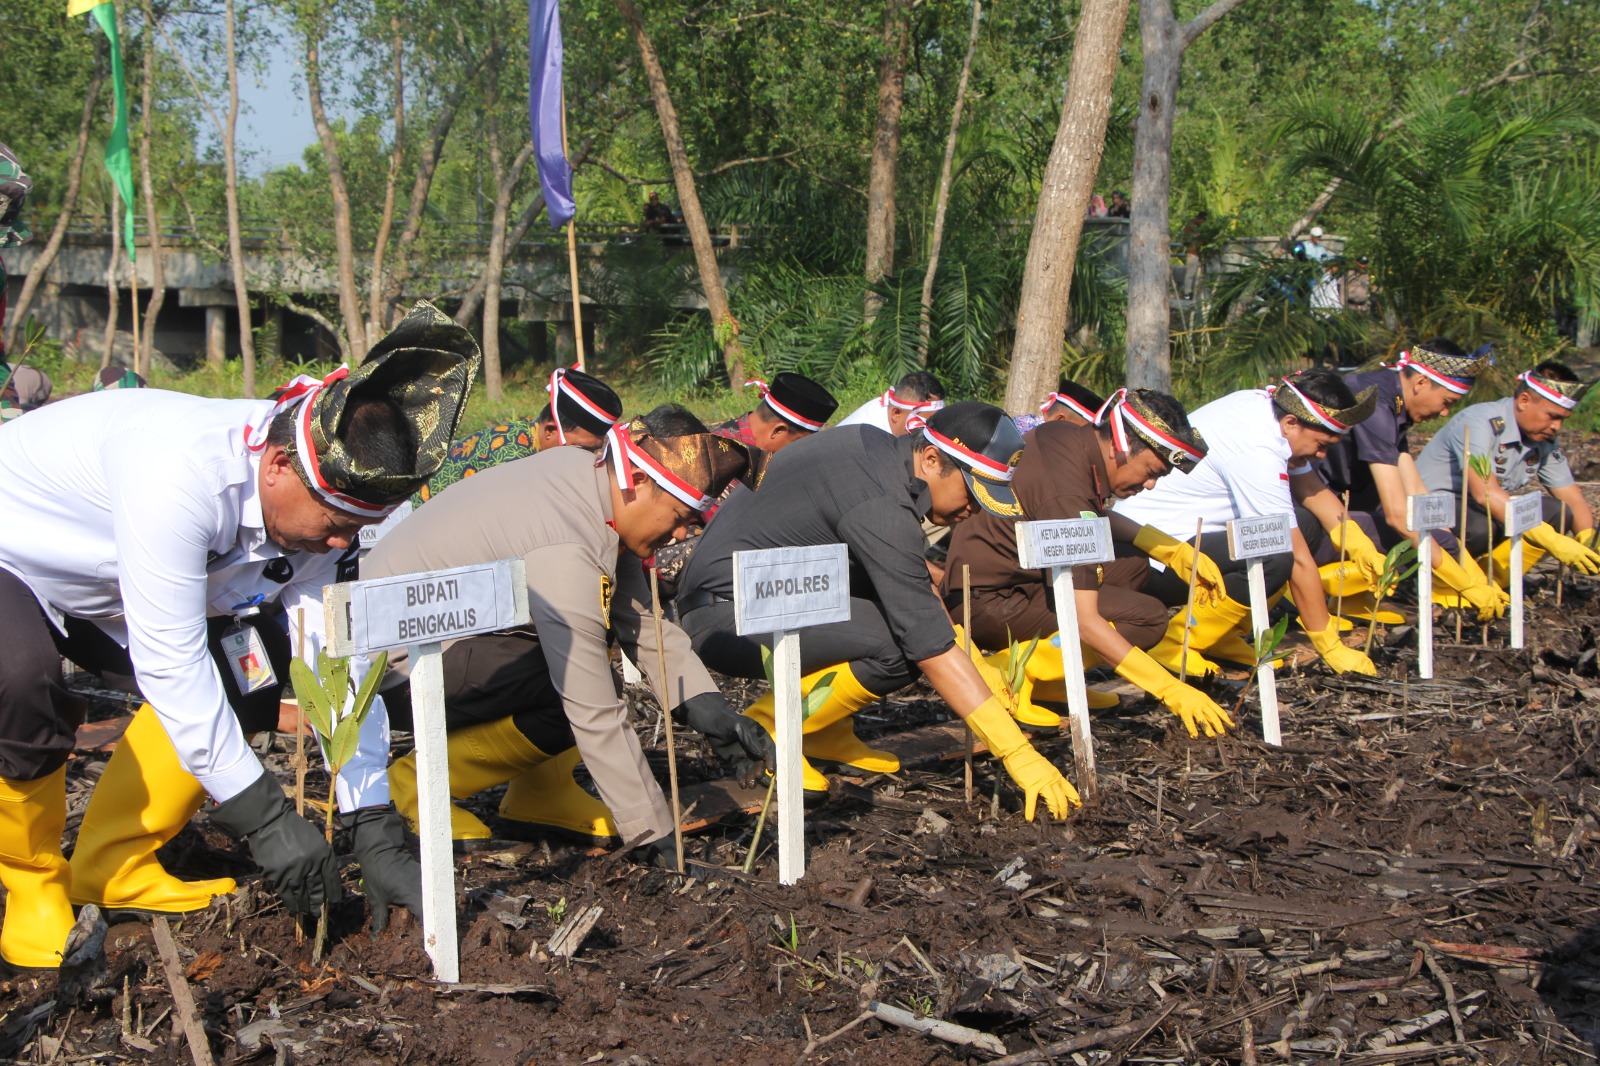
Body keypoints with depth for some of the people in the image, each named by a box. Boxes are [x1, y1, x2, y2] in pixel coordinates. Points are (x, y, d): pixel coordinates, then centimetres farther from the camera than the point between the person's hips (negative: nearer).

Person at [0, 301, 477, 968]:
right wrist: (265, 817, -33)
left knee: (251, 664, -9)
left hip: (100, 598, 8)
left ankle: (111, 868, 2)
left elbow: (340, 668, -13)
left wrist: (378, 839, -17)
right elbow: (169, 662, -37)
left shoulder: (317, 510, -15)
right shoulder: (180, 469, -39)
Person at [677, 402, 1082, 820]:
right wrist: (1019, 755, -25)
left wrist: (973, 666, 12)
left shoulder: (876, 445, 4)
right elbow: (931, 645, -27)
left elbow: (916, 582, 18)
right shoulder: (881, 508, -24)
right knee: (901, 648, -25)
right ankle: (765, 728, -8)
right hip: (723, 615, -10)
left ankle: (827, 732, 9)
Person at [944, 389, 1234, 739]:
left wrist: (1175, 550, 8)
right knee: (1147, 618, -13)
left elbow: (1100, 518, 22)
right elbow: (1084, 620, -30)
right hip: (987, 601, -10)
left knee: (1131, 563, 9)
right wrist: (1171, 690, -28)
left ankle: (1045, 681, 5)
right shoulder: (1067, 495, -27)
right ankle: (1011, 673, -13)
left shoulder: (1065, 435, 1)